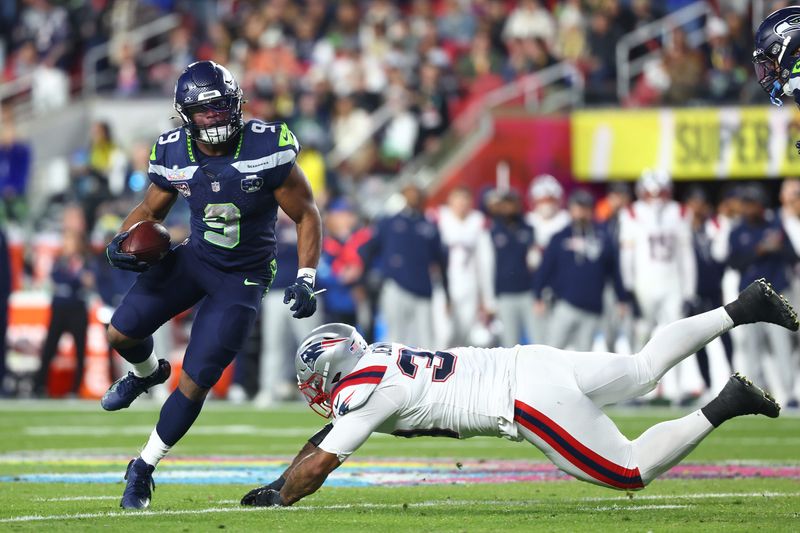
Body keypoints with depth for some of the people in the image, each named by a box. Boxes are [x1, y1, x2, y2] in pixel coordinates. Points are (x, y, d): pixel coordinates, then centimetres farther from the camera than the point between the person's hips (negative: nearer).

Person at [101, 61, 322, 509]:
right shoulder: (174, 155, -9)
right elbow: (151, 210, 9)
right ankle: (148, 373, 39)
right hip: (194, 257, 4)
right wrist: (123, 241, -12)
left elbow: (306, 215, -12)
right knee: (122, 333, 0)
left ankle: (143, 470, 11)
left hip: (243, 279, -4)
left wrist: (306, 280, -22)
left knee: (195, 383, -7)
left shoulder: (267, 150, -22)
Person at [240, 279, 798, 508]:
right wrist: (280, 480, 22)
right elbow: (328, 434, 25)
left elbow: (321, 463, -12)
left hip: (530, 398, -8)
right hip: (532, 362, 8)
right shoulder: (372, 355, 13)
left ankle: (723, 407, -8)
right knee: (643, 369, 24)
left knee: (634, 472, -3)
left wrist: (277, 498, 1)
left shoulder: (363, 391, -12)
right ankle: (743, 308, 22)